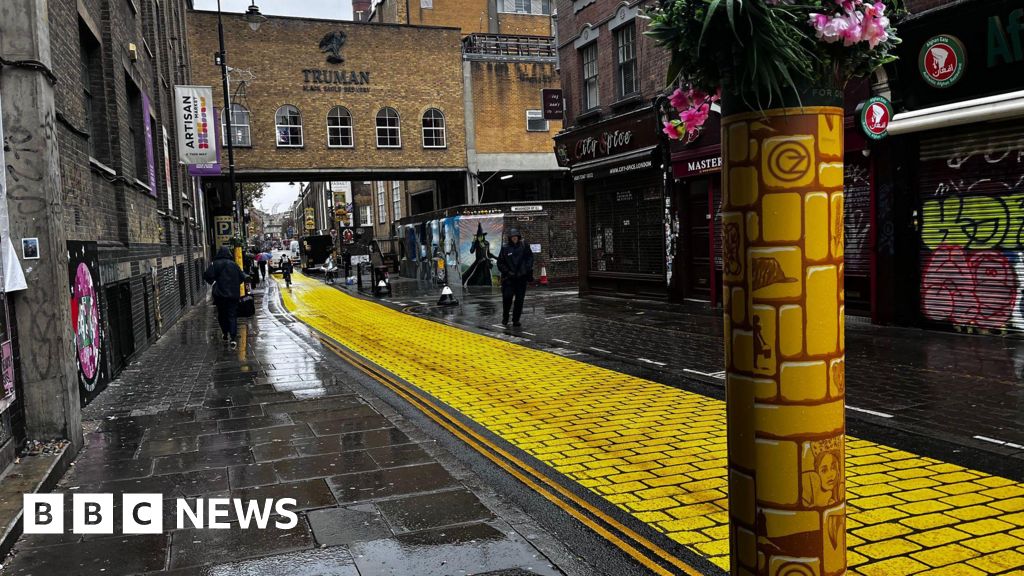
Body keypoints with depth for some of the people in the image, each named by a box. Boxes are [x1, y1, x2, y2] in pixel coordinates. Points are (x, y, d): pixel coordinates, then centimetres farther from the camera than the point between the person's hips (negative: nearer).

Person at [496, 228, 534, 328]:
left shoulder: (524, 246, 3)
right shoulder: (505, 248, 1)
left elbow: (530, 257, 10)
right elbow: (500, 263, 5)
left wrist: (528, 268, -2)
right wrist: (507, 272, -6)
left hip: (522, 277, 1)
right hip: (509, 278, -1)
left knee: (519, 299, 3)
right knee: (507, 297, -8)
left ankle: (516, 320, 13)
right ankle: (505, 317, 14)